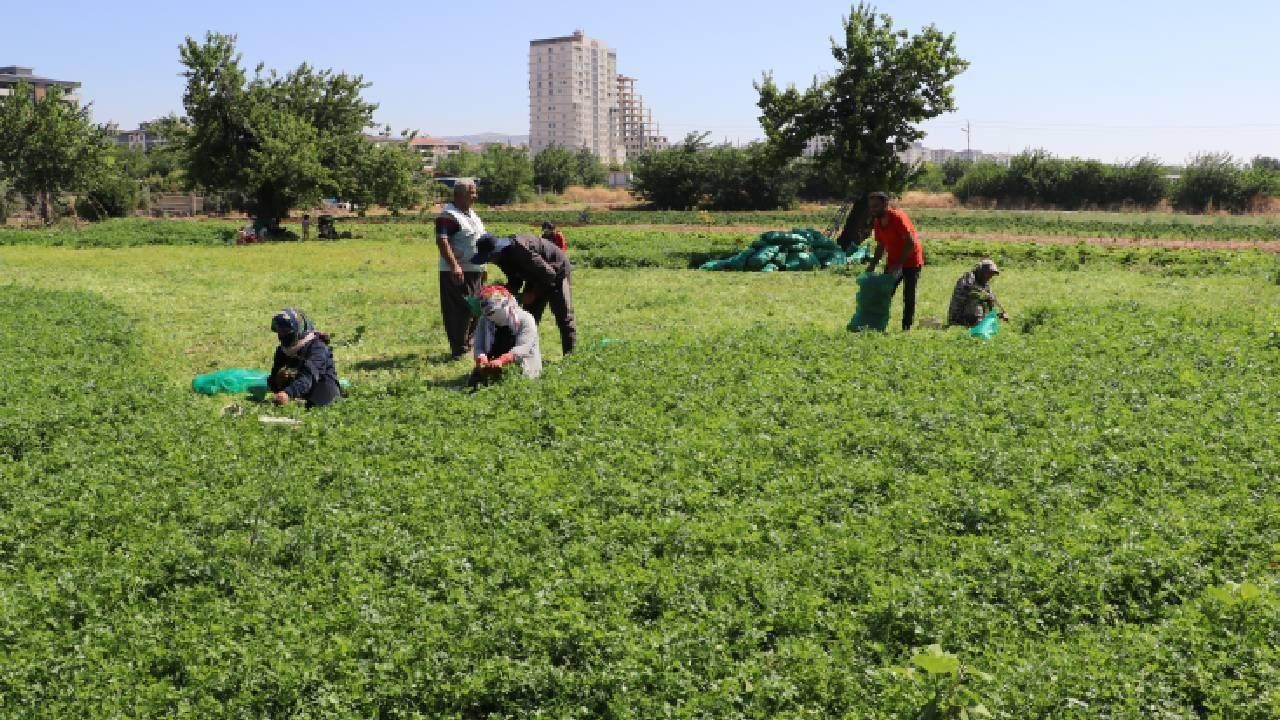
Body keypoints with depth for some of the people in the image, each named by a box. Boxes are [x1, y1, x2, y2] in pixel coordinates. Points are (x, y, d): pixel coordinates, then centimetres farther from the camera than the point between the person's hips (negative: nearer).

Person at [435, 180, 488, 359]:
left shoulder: (471, 213, 16)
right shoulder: (448, 216, -13)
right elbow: (441, 241, -23)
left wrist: (483, 266, 23)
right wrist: (454, 265, -30)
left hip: (475, 272, 9)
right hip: (458, 273, -9)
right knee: (461, 311, -8)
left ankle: (467, 343, 25)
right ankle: (459, 350, -3)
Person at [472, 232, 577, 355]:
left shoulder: (519, 249, -36)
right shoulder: (503, 256, -9)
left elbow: (549, 274, -30)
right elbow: (515, 280, 7)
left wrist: (533, 294, -22)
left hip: (557, 274, -9)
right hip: (536, 278, 9)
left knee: (564, 317, -5)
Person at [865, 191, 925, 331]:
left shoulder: (898, 217, -21)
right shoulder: (877, 222, 2)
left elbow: (911, 243, -25)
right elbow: (880, 246, 11)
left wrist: (898, 264, -27)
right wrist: (872, 265, 0)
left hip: (910, 262, -7)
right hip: (893, 263, 7)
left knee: (908, 298, -4)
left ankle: (906, 328, 2)